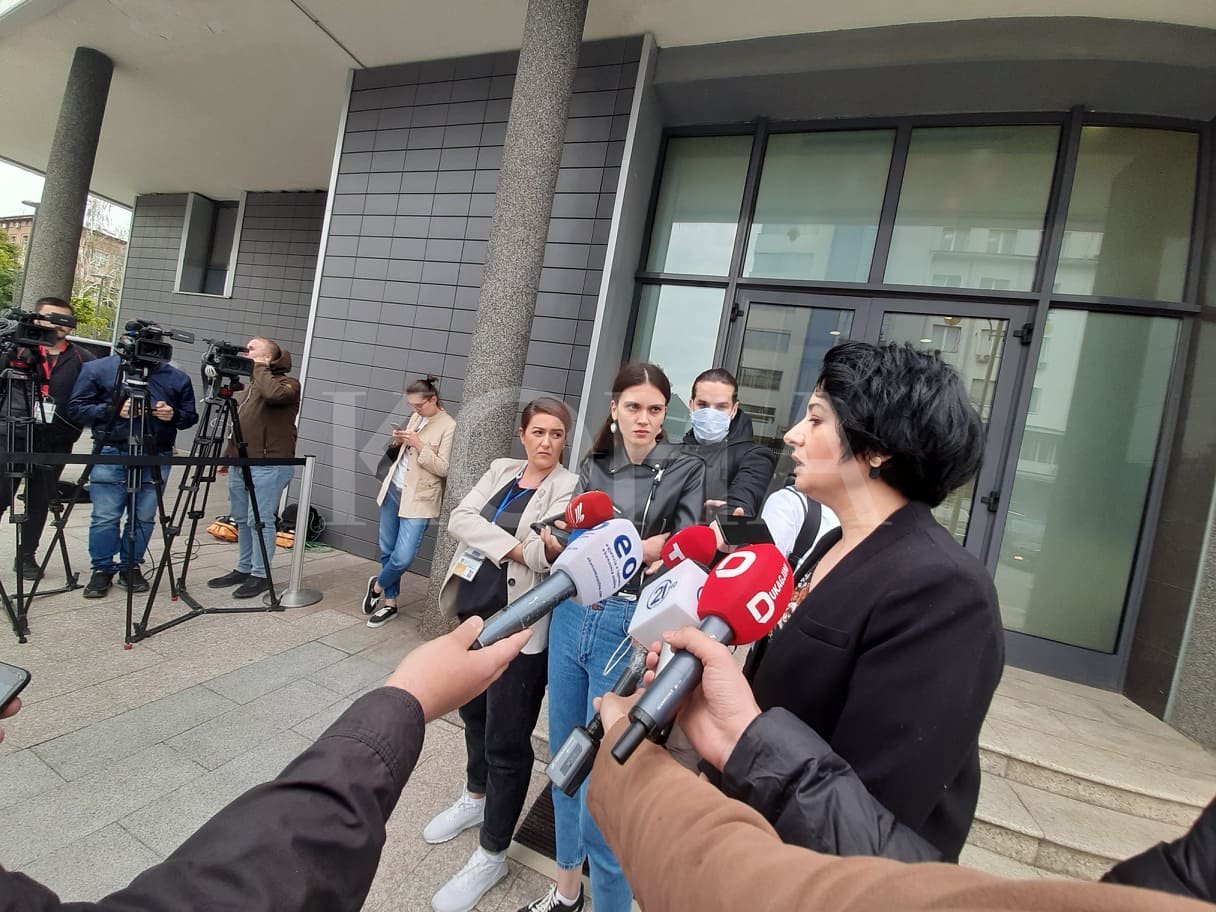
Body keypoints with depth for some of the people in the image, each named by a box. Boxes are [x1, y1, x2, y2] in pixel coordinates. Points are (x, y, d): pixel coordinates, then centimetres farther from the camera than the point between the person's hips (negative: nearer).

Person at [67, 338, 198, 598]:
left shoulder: (177, 378, 5)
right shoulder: (98, 369, 3)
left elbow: (190, 417, 12)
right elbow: (76, 408, 3)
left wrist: (173, 415, -10)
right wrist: (113, 411, -13)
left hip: (156, 457, 1)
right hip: (110, 454, -1)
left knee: (144, 517, 6)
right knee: (105, 516, 1)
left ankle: (131, 567, 21)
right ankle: (102, 569, 17)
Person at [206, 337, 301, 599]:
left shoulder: (288, 383, -6)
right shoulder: (253, 384, 22)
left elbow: (273, 393, -31)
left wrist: (259, 368, -13)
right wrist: (228, 455, 23)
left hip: (269, 465, -9)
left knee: (260, 520, -6)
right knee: (241, 519, 14)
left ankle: (261, 575, 5)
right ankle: (243, 569, 25)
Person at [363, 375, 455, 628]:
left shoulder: (448, 427, -12)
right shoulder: (416, 418, 9)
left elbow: (443, 469, -16)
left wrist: (419, 444, -22)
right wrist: (399, 441, -2)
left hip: (418, 500, -7)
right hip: (393, 490, 7)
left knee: (402, 558, -10)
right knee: (387, 551, 12)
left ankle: (377, 586, 20)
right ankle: (389, 603, 27)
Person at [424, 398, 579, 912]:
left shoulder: (569, 486, -11)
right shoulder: (501, 470, 6)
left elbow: (550, 555, -20)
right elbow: (459, 519, -7)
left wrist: (490, 541, -37)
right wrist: (513, 545, -19)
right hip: (472, 613, 7)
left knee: (507, 742, 5)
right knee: (474, 714, 25)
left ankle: (492, 854, 26)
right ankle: (476, 796, 50)